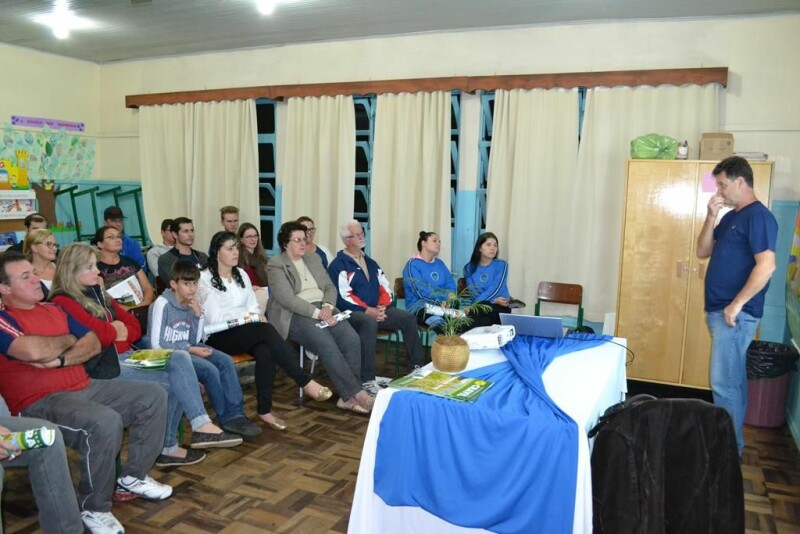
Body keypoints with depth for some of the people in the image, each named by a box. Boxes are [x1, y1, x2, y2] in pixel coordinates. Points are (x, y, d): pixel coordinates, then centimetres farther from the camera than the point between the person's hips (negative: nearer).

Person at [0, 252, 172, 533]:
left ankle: (133, 475, 14)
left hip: (85, 388, 9)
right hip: (40, 402, -8)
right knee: (106, 422, -35)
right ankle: (93, 508, -13)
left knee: (153, 396, 3)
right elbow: (34, 351, -26)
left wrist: (60, 359, -11)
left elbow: (93, 344, 9)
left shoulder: (54, 310, 16)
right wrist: (68, 339, -5)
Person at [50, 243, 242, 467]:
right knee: (168, 383, -20)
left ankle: (202, 426, -19)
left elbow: (135, 327, 16)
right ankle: (167, 448, -9)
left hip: (126, 356, 8)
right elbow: (96, 333, -24)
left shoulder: (98, 294, 19)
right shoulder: (63, 302, -9)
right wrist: (115, 331, -2)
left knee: (180, 358, -14)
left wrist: (122, 333, -6)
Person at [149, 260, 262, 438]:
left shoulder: (191, 303, 6)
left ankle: (235, 415, -14)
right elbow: (156, 344, -16)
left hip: (187, 348, 7)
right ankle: (226, 417, -6)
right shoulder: (162, 304, -13)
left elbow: (195, 340, 6)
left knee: (225, 361, -15)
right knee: (210, 369, -25)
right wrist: (189, 349, -20)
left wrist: (198, 315, -7)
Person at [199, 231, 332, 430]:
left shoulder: (241, 274, 15)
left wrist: (257, 316, -8)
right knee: (265, 330, -33)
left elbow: (253, 307, 15)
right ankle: (305, 382, -34)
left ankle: (264, 409, -26)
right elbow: (214, 318, -12)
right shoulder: (205, 278, -5)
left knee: (265, 351, -31)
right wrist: (247, 317, -14)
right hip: (219, 337, -5)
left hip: (247, 333, 6)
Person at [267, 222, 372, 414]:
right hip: (295, 315, -6)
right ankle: (358, 394, -25)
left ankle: (348, 397, -19)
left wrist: (327, 306, -7)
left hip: (323, 309, 6)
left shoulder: (314, 258, 19)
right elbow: (287, 298, -13)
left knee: (352, 339, -21)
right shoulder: (275, 265, -1)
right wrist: (317, 313, -21)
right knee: (327, 344, -31)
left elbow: (330, 287, 16)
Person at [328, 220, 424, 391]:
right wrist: (367, 310, -20)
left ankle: (416, 367, -6)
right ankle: (367, 380, -37)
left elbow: (385, 286, 15)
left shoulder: (370, 262, 21)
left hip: (377, 310, 7)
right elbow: (343, 296, -14)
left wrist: (382, 306, -5)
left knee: (409, 318, -13)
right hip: (353, 312, -7)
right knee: (370, 323, -39)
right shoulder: (338, 265, -2)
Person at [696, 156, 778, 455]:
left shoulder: (758, 216, -13)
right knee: (733, 380, 16)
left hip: (735, 313, -9)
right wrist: (711, 216, 1)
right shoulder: (730, 217, 16)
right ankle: (732, 439, 26)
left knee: (723, 382, -8)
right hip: (719, 310, 9)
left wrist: (736, 304, -21)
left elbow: (766, 265, -22)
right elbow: (703, 252, 14)